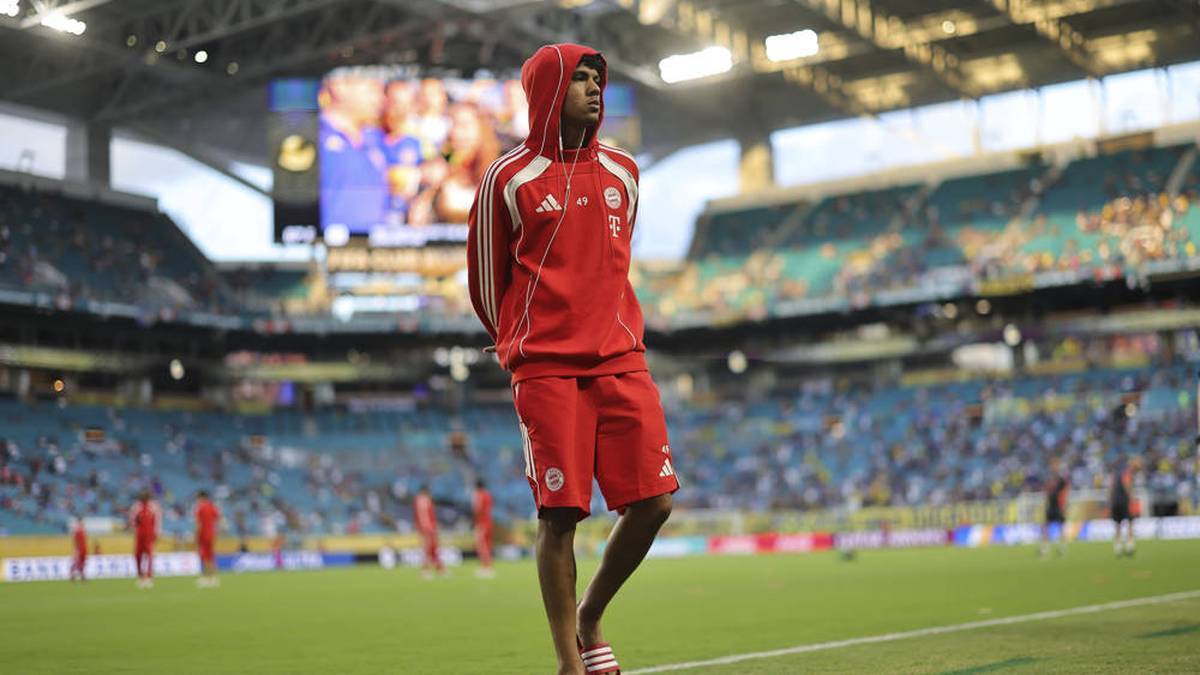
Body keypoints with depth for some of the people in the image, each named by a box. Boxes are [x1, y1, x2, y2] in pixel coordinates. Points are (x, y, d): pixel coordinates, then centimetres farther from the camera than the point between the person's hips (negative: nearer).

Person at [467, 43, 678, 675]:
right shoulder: (509, 179, 0)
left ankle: (590, 617, 20)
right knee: (560, 515, -6)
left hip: (621, 360, 4)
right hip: (546, 371, -4)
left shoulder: (623, 172, 14)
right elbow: (486, 278, 9)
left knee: (653, 501, -3)